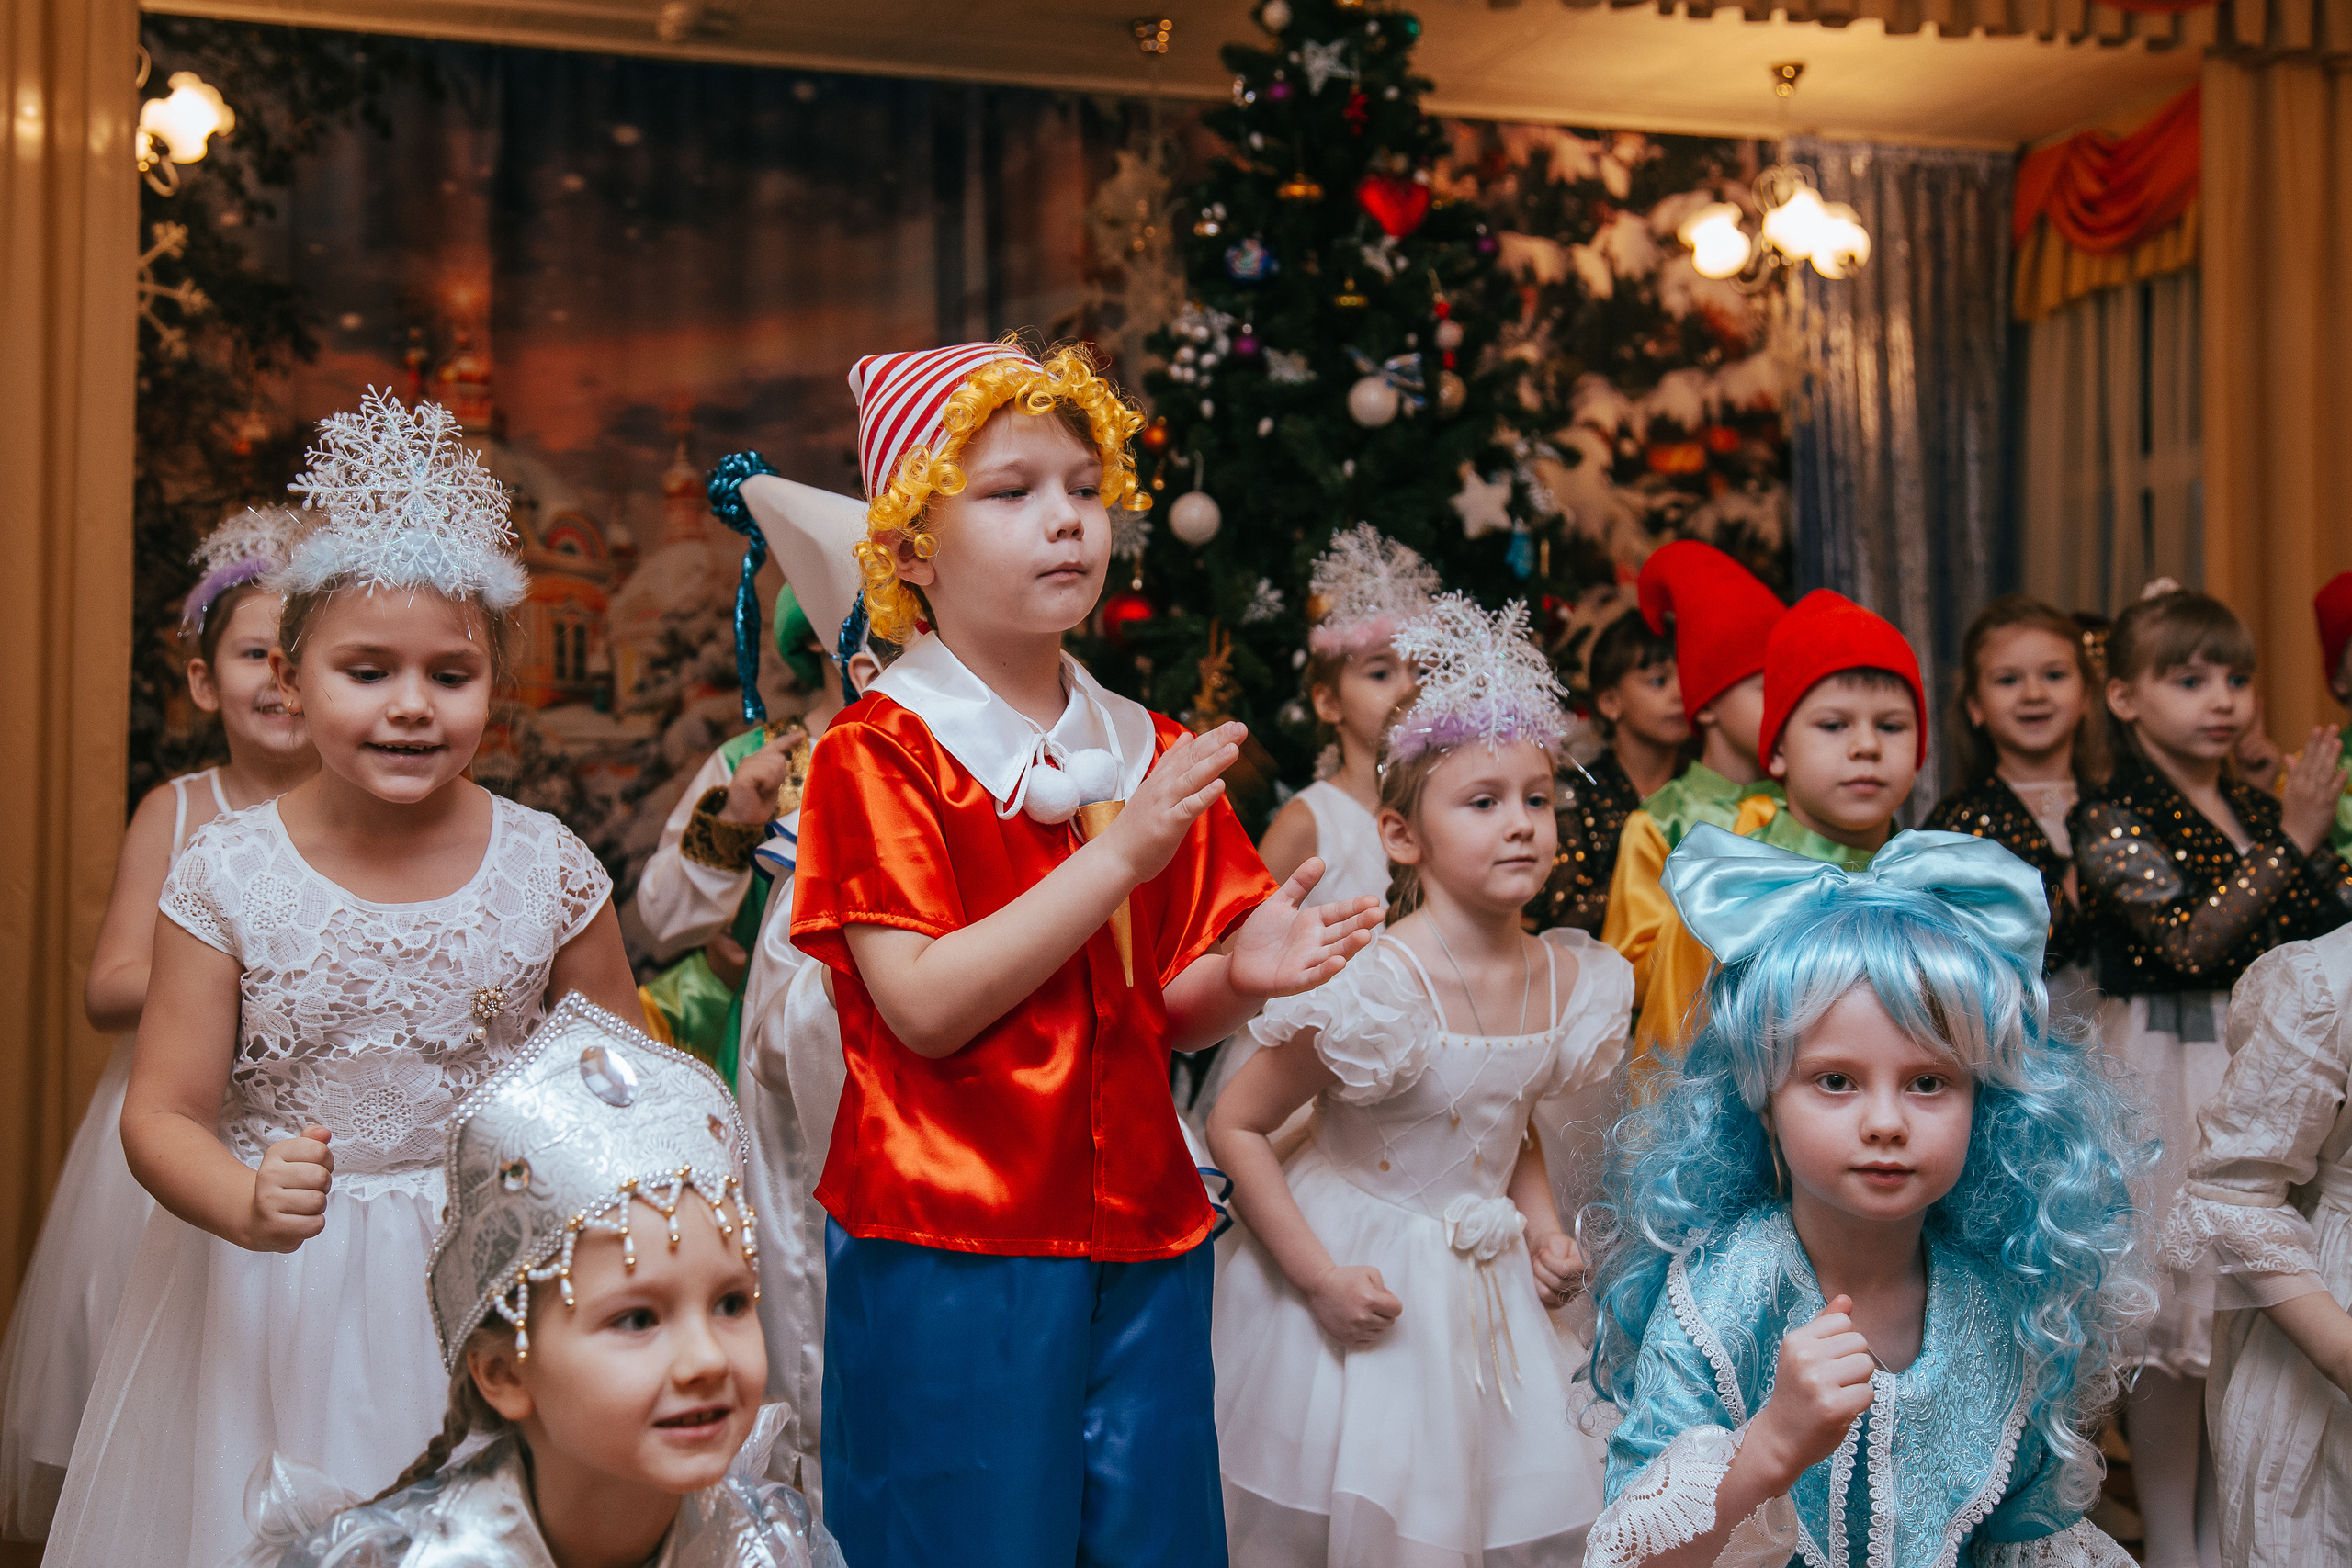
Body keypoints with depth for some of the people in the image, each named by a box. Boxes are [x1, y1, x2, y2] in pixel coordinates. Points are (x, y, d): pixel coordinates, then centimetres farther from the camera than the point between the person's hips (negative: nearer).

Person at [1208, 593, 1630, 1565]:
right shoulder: (1379, 985, -23)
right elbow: (1236, 1127, -17)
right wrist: (1319, 1276, -19)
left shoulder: (1565, 980, -3)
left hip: (1487, 1285, 6)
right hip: (1368, 1287, -6)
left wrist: (1544, 1229, 3)